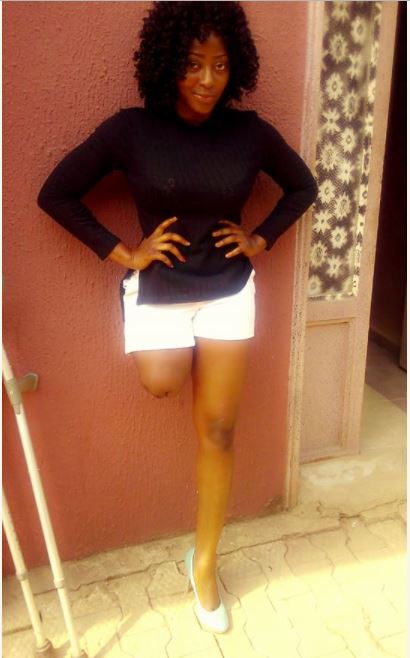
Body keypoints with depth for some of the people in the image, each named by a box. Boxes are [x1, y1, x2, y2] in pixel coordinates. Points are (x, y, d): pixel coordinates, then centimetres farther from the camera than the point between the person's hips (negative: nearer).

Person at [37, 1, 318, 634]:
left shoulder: (250, 131, -4)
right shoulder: (130, 129, -10)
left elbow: (303, 186, 12)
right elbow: (55, 193, -5)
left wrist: (260, 240, 0)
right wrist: (120, 253, -10)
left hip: (229, 291, 1)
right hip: (156, 291, -1)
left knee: (218, 429, 5)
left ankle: (204, 561, 25)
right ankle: (182, 354, 30)